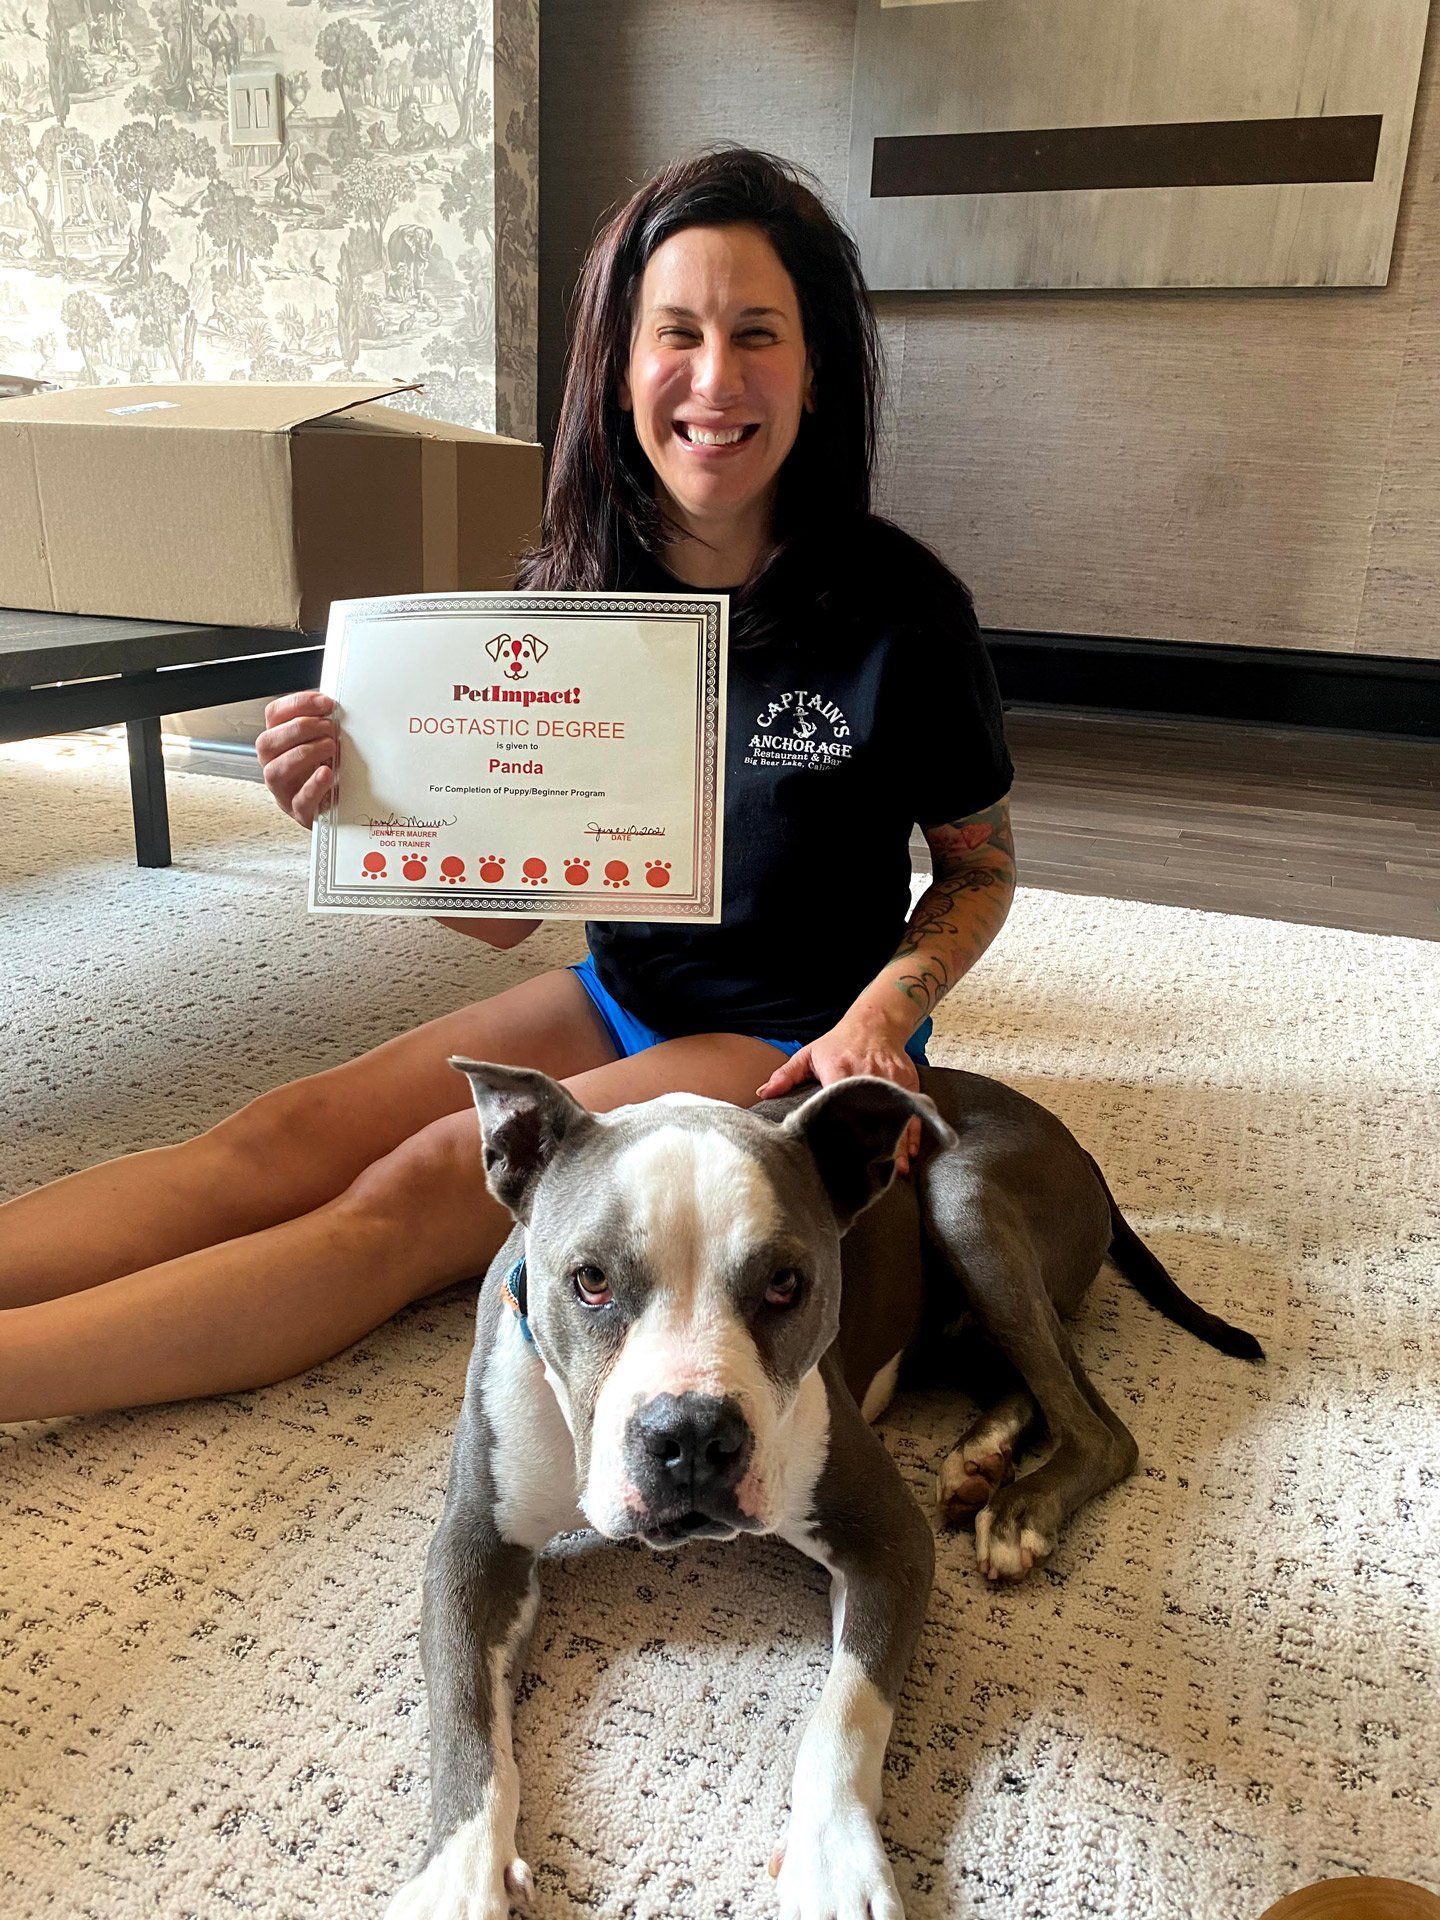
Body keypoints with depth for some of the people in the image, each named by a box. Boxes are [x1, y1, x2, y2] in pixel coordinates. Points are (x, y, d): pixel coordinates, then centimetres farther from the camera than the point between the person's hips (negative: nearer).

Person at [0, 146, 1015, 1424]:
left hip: (794, 1047, -5)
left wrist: (882, 1012, -19)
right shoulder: (571, 585, -4)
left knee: (427, 1185, -25)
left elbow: (982, 863, -1)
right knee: (285, 1136, -14)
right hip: (620, 997, 5)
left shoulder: (898, 609, -15)